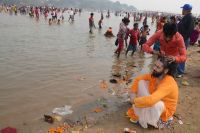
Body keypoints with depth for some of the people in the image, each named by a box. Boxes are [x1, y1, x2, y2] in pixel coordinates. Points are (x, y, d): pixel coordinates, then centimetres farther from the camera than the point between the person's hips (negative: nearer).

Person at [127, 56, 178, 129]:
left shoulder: (168, 84, -34)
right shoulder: (154, 75, -12)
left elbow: (151, 100, -47)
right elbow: (138, 79, 2)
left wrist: (135, 100, -30)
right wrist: (133, 94, -11)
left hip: (163, 112, -7)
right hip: (153, 107, 7)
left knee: (155, 104, -42)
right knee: (141, 82, -4)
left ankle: (141, 118, -7)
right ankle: (141, 112, 0)